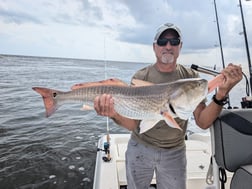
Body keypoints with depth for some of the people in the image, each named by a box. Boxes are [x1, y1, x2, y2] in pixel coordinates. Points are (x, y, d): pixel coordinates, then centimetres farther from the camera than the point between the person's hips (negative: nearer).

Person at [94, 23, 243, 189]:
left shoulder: (191, 78, -7)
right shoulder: (140, 77, -12)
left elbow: (203, 122, -13)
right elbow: (133, 124, -17)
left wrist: (222, 94, -29)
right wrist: (115, 113, -38)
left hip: (175, 152, 1)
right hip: (140, 148, 0)